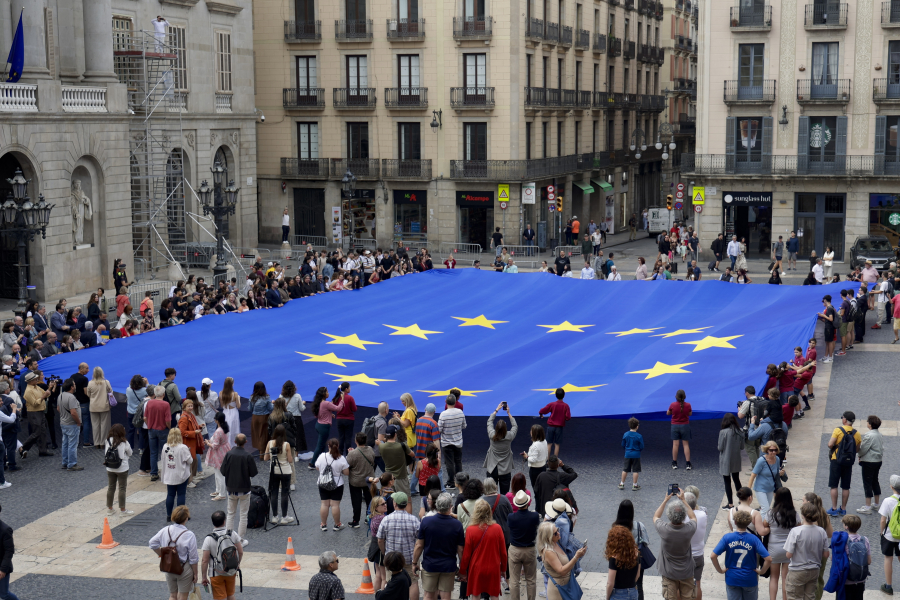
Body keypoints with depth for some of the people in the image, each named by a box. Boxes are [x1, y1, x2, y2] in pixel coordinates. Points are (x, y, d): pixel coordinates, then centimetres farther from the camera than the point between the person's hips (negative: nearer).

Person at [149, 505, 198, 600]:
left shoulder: (165, 530, -6)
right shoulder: (189, 535, -19)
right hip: (184, 569, -4)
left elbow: (152, 543, 6)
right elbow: (193, 558, -14)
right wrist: (195, 574, -2)